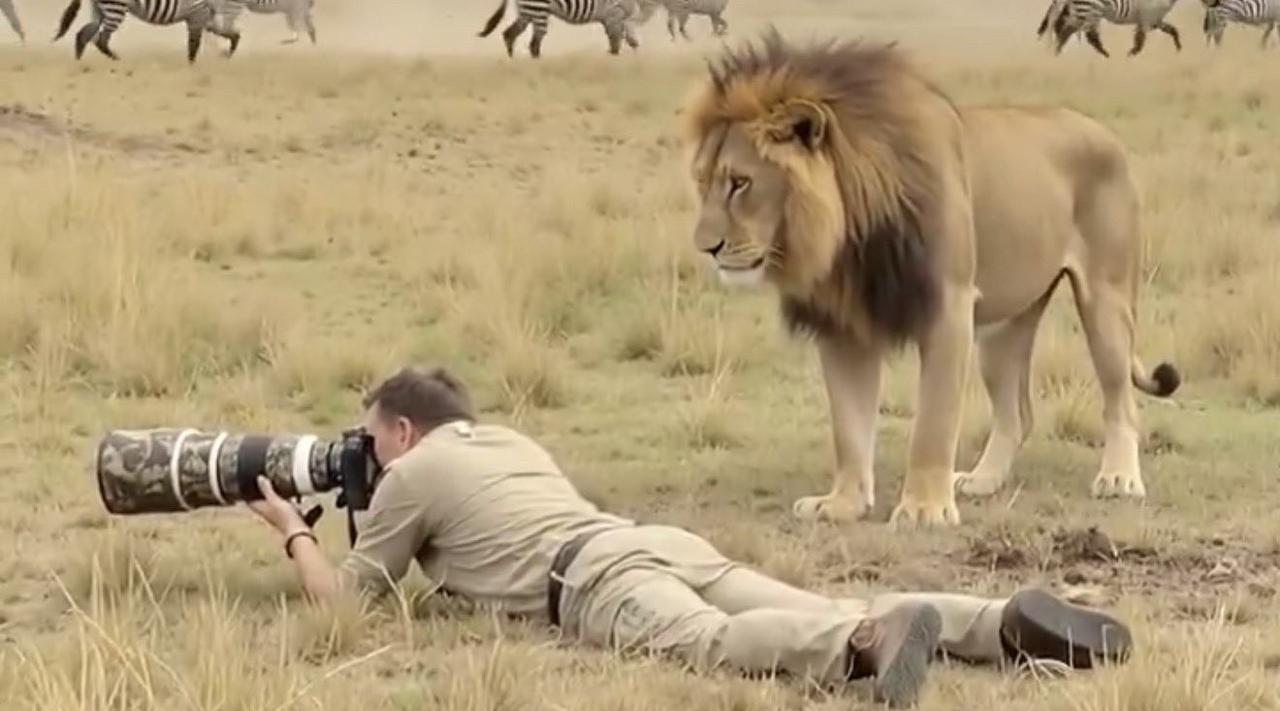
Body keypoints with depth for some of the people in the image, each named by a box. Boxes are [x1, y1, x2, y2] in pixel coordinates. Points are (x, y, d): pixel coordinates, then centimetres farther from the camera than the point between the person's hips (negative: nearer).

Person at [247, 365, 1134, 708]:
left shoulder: (413, 474, 20)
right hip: (665, 542, 8)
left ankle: (876, 635, -67)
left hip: (599, 579, -7)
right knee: (830, 618, -11)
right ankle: (1010, 622, -33)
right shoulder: (512, 441, 41)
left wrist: (295, 532, 42)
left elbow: (345, 595, 23)